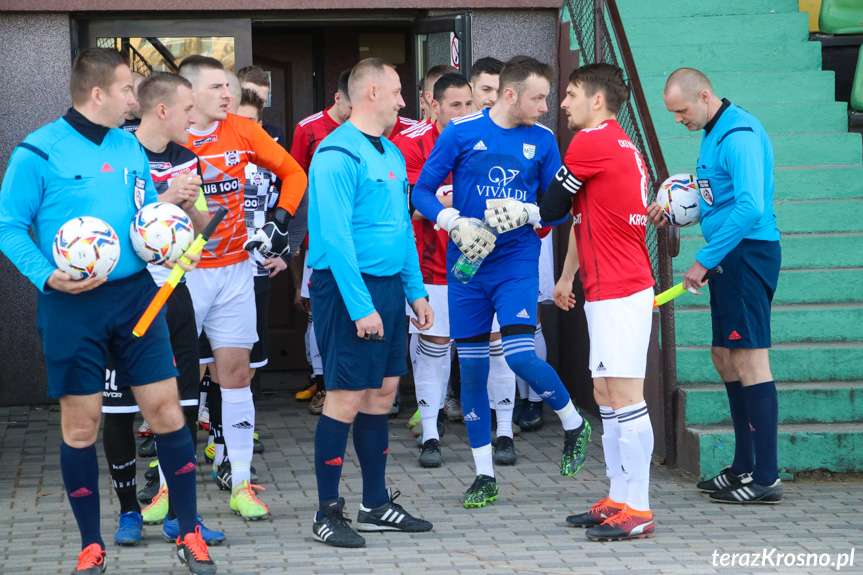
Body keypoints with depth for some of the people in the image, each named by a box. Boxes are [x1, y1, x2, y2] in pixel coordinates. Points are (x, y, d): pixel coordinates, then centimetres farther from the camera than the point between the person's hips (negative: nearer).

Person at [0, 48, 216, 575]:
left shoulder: (131, 149, 10)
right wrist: (47, 275, -18)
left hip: (136, 294, 4)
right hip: (72, 307, -4)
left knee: (166, 409, 2)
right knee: (81, 426, 2)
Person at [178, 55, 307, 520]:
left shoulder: (243, 132, 1)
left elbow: (293, 172, 11)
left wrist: (280, 223, 1)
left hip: (234, 269, 3)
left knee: (235, 371, 4)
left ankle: (241, 484, 10)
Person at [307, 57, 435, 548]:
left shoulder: (392, 154, 15)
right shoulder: (339, 154, -14)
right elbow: (335, 236, -20)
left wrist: (416, 291, 17)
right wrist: (361, 306, -23)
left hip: (388, 286, 9)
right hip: (350, 287, -9)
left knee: (382, 393, 12)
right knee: (346, 398, -5)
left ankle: (377, 505, 21)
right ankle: (328, 513, 3)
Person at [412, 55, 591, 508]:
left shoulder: (542, 140, 2)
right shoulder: (462, 132, -2)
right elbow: (422, 191, 2)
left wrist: (526, 213, -13)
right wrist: (454, 221, -14)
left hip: (517, 262, -1)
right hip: (467, 265, 1)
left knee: (520, 356, -18)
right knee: (471, 367, 3)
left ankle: (574, 424, 10)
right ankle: (484, 476, 15)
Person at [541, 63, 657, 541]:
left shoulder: (592, 142, -10)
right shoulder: (624, 147, 20)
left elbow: (551, 209, -2)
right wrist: (567, 278, 32)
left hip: (619, 293, -10)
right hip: (610, 290, 10)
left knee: (624, 397, -8)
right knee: (606, 395, 13)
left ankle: (637, 511, -7)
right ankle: (619, 499, 18)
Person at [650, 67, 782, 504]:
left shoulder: (740, 135, -16)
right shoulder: (713, 133, 16)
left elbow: (750, 208, -25)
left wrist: (704, 261, -22)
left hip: (748, 252, -11)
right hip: (731, 259, 11)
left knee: (749, 359, -10)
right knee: (725, 359, 14)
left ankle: (766, 479, -7)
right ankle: (745, 467, 22)